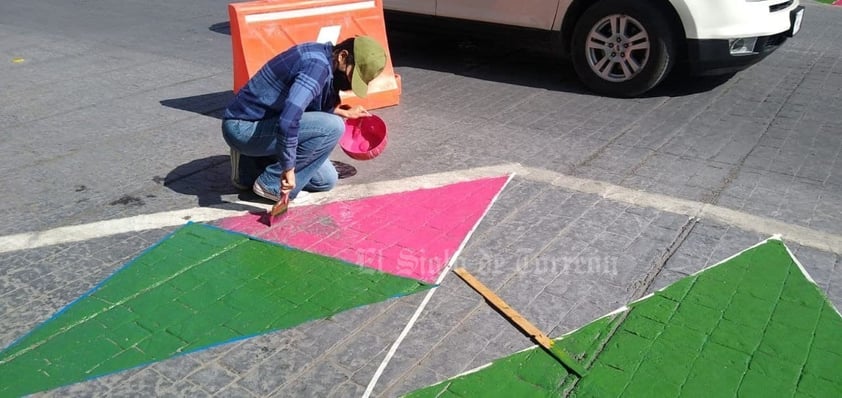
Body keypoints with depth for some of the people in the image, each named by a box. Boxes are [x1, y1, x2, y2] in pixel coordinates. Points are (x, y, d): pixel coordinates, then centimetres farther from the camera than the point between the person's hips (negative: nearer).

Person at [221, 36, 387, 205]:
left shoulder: (321, 57, 6)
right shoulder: (316, 65, -24)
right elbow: (288, 121, -36)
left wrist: (343, 113, 30)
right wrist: (288, 168, -29)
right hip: (243, 128, -10)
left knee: (326, 180, 11)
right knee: (332, 127, -24)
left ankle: (251, 166, 17)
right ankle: (271, 184, -11)